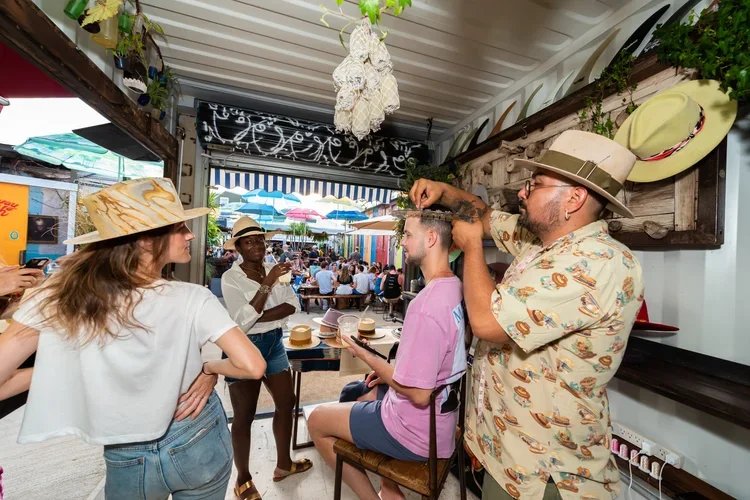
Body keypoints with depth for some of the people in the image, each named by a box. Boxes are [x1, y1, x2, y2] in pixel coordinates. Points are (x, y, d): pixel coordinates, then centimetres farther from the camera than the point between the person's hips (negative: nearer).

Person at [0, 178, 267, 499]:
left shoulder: (60, 296, -18)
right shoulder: (192, 300, -25)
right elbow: (252, 366, -28)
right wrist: (210, 369, -10)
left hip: (127, 460, 1)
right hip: (199, 444, 0)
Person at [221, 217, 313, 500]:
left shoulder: (275, 269, 1)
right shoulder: (231, 277, -12)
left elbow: (292, 306, -7)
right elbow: (242, 320, -22)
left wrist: (259, 317, -19)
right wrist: (268, 283, -27)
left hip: (274, 344, 6)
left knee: (286, 403, 15)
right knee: (244, 416, 9)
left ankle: (283, 464, 37)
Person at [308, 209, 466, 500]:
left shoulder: (425, 306, -32)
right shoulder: (456, 288, -3)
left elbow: (418, 395, -27)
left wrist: (368, 358, -15)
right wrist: (393, 370, 5)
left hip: (418, 432, -8)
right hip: (444, 415, 8)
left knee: (316, 421, 8)